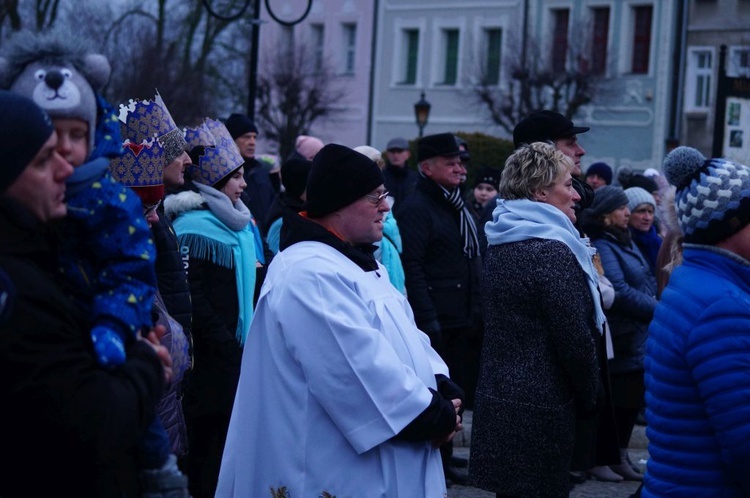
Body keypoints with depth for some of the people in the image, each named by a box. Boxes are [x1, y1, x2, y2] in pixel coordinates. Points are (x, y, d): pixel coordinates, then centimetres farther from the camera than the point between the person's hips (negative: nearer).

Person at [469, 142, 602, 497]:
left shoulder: (501, 244, 10)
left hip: (498, 397, 9)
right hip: (541, 407, -9)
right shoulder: (551, 251, -17)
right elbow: (575, 338, -17)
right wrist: (590, 397, -3)